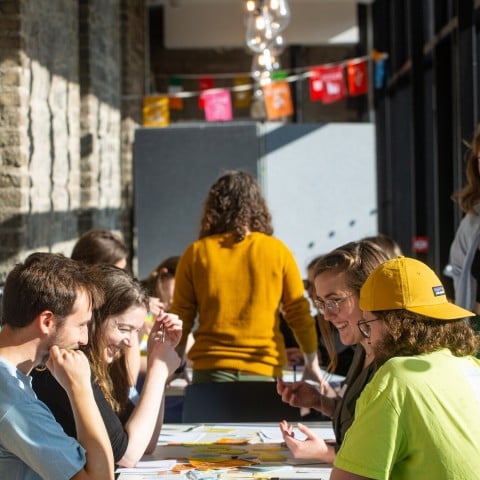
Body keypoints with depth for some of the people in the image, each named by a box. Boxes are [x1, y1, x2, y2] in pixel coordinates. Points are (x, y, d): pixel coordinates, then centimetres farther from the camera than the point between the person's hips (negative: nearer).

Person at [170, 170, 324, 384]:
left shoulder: (196, 253, 2)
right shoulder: (277, 251, 1)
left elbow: (181, 317, 5)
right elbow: (299, 313, 5)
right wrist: (312, 362, 17)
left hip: (211, 369, 0)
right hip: (264, 370, 0)